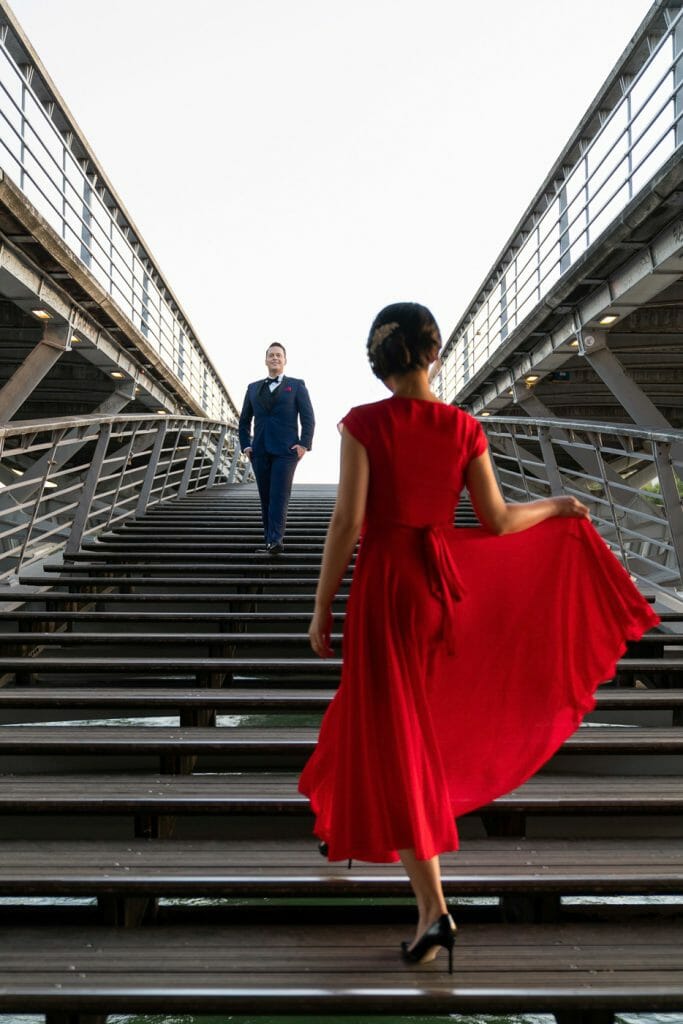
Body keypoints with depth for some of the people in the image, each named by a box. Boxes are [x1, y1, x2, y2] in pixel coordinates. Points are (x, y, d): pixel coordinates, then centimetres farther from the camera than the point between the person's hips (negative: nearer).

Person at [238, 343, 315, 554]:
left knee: (279, 497, -14)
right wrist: (245, 445, 10)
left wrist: (304, 444, -8)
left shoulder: (296, 386, 8)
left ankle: (276, 540, -22)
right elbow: (244, 420, 22)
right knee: (265, 498, 4)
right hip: (260, 452, 4)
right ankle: (269, 541, 8)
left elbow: (308, 418, 3)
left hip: (286, 451, -4)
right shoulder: (253, 388, 17)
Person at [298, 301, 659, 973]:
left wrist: (322, 609, -7)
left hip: (384, 582, -5)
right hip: (443, 577, 5)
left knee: (397, 738, 0)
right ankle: (349, 823, 48)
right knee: (399, 709, 26)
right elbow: (497, 521, 1)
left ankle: (433, 909, -1)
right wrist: (558, 508, 20)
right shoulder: (463, 427, -3)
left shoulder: (363, 424, -13)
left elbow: (347, 523, -15)